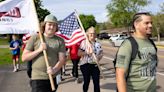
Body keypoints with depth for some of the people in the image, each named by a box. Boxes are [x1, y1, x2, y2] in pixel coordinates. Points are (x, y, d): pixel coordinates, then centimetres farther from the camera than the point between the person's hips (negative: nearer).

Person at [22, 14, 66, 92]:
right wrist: (39, 50, -13)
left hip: (54, 78, 2)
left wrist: (54, 69, -20)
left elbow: (62, 59, -2)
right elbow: (24, 58, -1)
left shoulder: (60, 41, 5)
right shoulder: (35, 38, 1)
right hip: (38, 78, -2)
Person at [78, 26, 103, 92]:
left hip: (95, 65, 4)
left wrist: (99, 57, -6)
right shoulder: (84, 42, -3)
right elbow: (79, 53, -8)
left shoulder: (98, 44, 11)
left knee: (96, 81, 2)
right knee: (86, 81, 4)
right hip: (85, 64, -4)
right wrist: (86, 53, -23)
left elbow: (101, 53, 15)